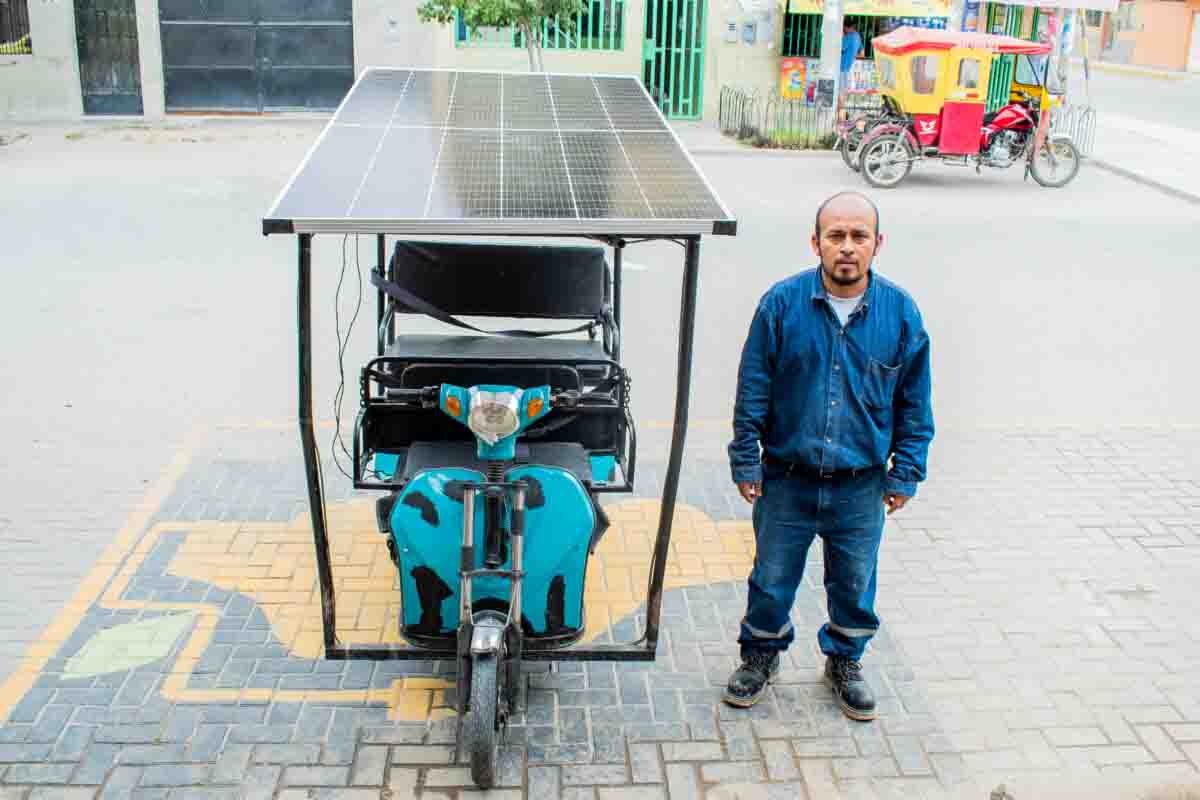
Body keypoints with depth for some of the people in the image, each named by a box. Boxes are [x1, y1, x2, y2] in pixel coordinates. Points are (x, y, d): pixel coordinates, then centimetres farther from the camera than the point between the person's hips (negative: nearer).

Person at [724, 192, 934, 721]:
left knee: (855, 584, 16)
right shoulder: (782, 303, -10)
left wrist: (905, 474, 3)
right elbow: (752, 390, -4)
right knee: (772, 579, 14)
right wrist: (746, 461, -3)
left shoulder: (900, 312, -6)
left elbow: (915, 403, 3)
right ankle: (761, 655, 38)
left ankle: (845, 662, 41)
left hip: (861, 486, 1)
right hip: (787, 479, -1)